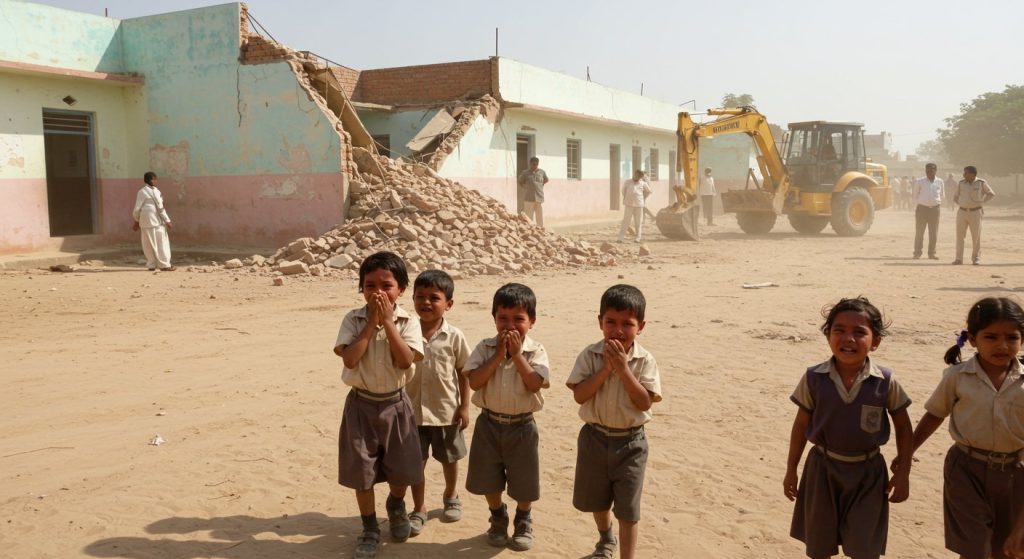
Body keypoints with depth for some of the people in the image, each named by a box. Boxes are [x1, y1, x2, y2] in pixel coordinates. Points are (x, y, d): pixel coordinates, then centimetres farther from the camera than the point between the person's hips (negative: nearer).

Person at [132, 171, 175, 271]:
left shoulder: (141, 192, 8)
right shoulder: (155, 191, -8)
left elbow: (137, 209, 6)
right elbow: (160, 208, -12)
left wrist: (137, 221, 18)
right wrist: (167, 221, -10)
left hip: (145, 220, 6)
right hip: (155, 219, -6)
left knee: (148, 243, 10)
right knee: (161, 241, -1)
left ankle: (151, 265, 13)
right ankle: (164, 265, -1)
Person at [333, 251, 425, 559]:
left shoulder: (407, 322, -8)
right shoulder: (354, 319, -8)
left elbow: (405, 361, -20)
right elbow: (350, 358, -21)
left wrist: (388, 321, -21)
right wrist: (371, 322, -21)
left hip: (395, 404, 1)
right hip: (361, 404, 0)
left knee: (403, 468, 9)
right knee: (361, 470, 5)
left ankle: (396, 505, 43)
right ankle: (370, 528, 26)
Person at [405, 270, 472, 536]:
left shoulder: (454, 336, -10)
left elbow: (463, 372, -3)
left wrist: (464, 407, -4)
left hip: (446, 411, -1)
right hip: (413, 410, 1)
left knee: (449, 458, 17)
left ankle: (451, 496, 43)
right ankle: (419, 509, 23)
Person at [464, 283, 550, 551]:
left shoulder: (535, 351, -8)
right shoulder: (485, 348, -6)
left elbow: (534, 384, -22)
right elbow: (474, 381, -18)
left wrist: (517, 354, -22)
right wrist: (498, 355, -22)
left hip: (521, 426, -1)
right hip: (489, 423, 1)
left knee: (523, 481, 11)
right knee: (489, 479, 14)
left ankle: (523, 521, 36)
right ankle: (498, 518, 39)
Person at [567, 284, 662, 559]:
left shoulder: (645, 361, -12)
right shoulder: (591, 355, -10)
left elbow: (644, 403, -18)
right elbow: (579, 395, -16)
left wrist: (623, 368, -25)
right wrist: (606, 368, -25)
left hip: (630, 441, -2)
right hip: (595, 437, 2)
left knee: (627, 507, 2)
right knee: (596, 499, 21)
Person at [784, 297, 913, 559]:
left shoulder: (886, 382, -13)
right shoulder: (814, 379, -11)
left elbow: (903, 428, 1)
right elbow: (801, 425, 0)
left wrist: (903, 474, 0)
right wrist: (791, 470, 4)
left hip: (867, 473, -1)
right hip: (822, 469, 1)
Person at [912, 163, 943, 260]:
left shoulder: (939, 182, 6)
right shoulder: (920, 182, -1)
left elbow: (941, 195, 20)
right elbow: (915, 195, 9)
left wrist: (939, 204, 15)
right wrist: (921, 202, 9)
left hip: (935, 208, 2)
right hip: (922, 208, -2)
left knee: (933, 232, 4)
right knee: (919, 231, -1)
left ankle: (932, 252, 12)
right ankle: (917, 252, 6)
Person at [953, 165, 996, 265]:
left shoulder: (981, 183, -4)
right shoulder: (960, 183, 3)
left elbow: (991, 193, 8)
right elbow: (955, 197, 16)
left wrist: (981, 202, 2)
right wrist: (961, 204, 3)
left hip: (975, 212, -2)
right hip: (962, 212, 2)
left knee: (976, 236, 2)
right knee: (959, 235, 0)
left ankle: (976, 258, 13)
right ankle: (958, 258, 4)